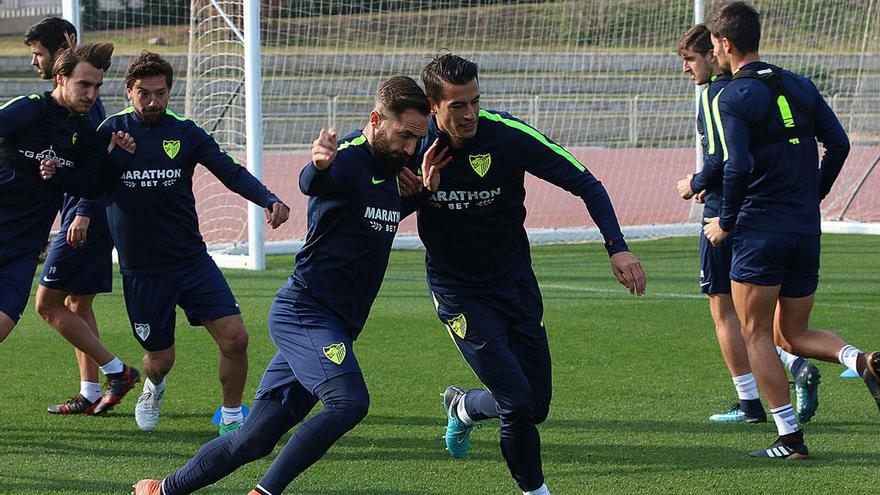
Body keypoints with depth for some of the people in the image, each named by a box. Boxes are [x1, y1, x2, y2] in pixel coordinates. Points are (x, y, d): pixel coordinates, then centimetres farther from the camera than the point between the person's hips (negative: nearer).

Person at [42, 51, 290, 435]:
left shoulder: (185, 133, -1)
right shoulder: (112, 130, 0)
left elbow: (232, 172, -9)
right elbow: (90, 187, 9)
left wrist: (269, 200, -27)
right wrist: (55, 173, -12)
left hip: (192, 260, 0)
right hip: (140, 271, 0)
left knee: (235, 338, -14)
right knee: (160, 359, 7)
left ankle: (232, 416, 9)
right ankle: (154, 387, 46)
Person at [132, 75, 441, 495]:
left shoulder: (392, 169, 12)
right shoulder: (348, 160, -15)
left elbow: (393, 210, 31)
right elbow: (311, 184, -37)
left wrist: (426, 187, 8)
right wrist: (318, 166, -63)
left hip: (334, 327, 9)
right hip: (305, 312, -9)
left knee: (253, 441, 6)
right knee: (349, 401, -31)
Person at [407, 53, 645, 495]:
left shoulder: (509, 136, -18)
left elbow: (586, 184, -12)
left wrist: (617, 247, -25)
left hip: (516, 284, 2)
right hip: (459, 293, -2)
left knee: (536, 407, 6)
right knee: (517, 404, -14)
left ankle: (464, 407, 37)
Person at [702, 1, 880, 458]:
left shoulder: (732, 97, -10)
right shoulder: (800, 86, 11)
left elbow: (737, 166, -19)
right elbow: (838, 143, 7)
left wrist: (725, 223, -6)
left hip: (760, 231, -7)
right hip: (806, 229, 7)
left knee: (756, 334, 3)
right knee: (793, 334, 16)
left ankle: (789, 438, -2)